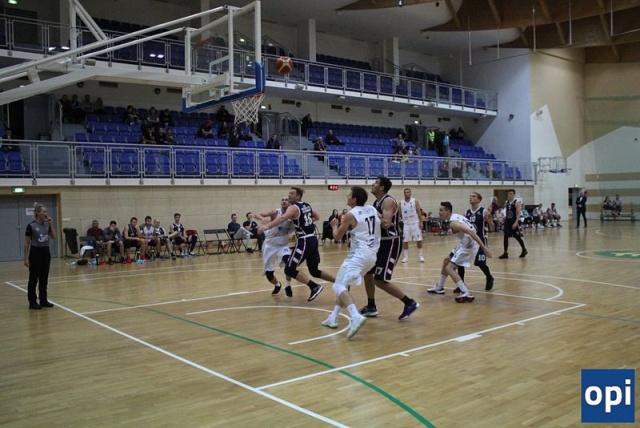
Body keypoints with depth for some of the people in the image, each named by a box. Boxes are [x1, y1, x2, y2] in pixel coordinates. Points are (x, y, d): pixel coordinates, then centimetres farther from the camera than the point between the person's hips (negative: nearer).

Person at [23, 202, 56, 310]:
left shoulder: (47, 224, 6)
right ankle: (32, 302, 7)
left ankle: (43, 300, 18)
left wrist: (51, 223, -8)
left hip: (45, 252, 6)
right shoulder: (31, 226, -11)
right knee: (34, 278, 0)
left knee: (44, 278, 10)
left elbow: (54, 236, -5)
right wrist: (26, 258, -11)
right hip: (35, 253, -6)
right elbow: (26, 243, -9)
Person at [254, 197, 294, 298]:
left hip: (283, 245, 0)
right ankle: (277, 285, 38)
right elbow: (256, 215, -22)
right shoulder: (276, 212, -15)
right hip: (270, 245, 0)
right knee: (268, 273, 3)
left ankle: (288, 286, -7)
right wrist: (263, 218, -43)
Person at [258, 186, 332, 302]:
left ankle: (314, 287, -8)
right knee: (314, 271, 19)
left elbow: (282, 218, -30)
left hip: (304, 241, -9)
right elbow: (317, 217, 32)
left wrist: (267, 226, -39)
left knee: (289, 270, -4)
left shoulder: (293, 207, -10)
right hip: (313, 240, 9)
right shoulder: (307, 206, 15)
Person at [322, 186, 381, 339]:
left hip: (359, 254, -8)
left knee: (339, 286, -14)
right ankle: (333, 317, 22)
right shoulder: (373, 210, 11)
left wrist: (334, 225, 25)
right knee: (344, 284, 22)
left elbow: (338, 236, 4)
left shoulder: (351, 215, -7)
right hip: (372, 255, 9)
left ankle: (356, 317, -36)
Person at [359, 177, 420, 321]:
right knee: (367, 272, 16)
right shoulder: (376, 202, 12)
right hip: (381, 242, 10)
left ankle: (410, 303, -4)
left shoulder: (388, 201, -17)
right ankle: (371, 307, 28)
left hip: (391, 243, -10)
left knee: (380, 280, -13)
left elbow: (386, 224, -30)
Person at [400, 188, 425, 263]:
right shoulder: (401, 203, 2)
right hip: (406, 224, 2)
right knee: (405, 241, 1)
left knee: (419, 240, -1)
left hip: (415, 223, -1)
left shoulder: (415, 201, -3)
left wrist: (421, 222, -11)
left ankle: (420, 256, 11)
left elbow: (419, 212, -4)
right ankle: (405, 257, 9)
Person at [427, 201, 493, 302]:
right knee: (446, 261, 23)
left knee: (449, 268, -10)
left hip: (468, 246, -10)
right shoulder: (456, 216, 8)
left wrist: (484, 248, -35)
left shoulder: (453, 222, -22)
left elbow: (471, 232, -31)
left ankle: (466, 294, -17)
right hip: (465, 244, 10)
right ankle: (439, 287, 37)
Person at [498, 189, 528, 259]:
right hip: (507, 222, 6)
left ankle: (524, 250, 24)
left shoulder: (517, 202, -10)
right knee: (505, 237, 1)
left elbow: (518, 214, -16)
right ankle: (505, 253, 5)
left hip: (514, 222, -6)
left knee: (518, 237, 4)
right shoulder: (506, 203, 8)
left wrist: (516, 222, -23)